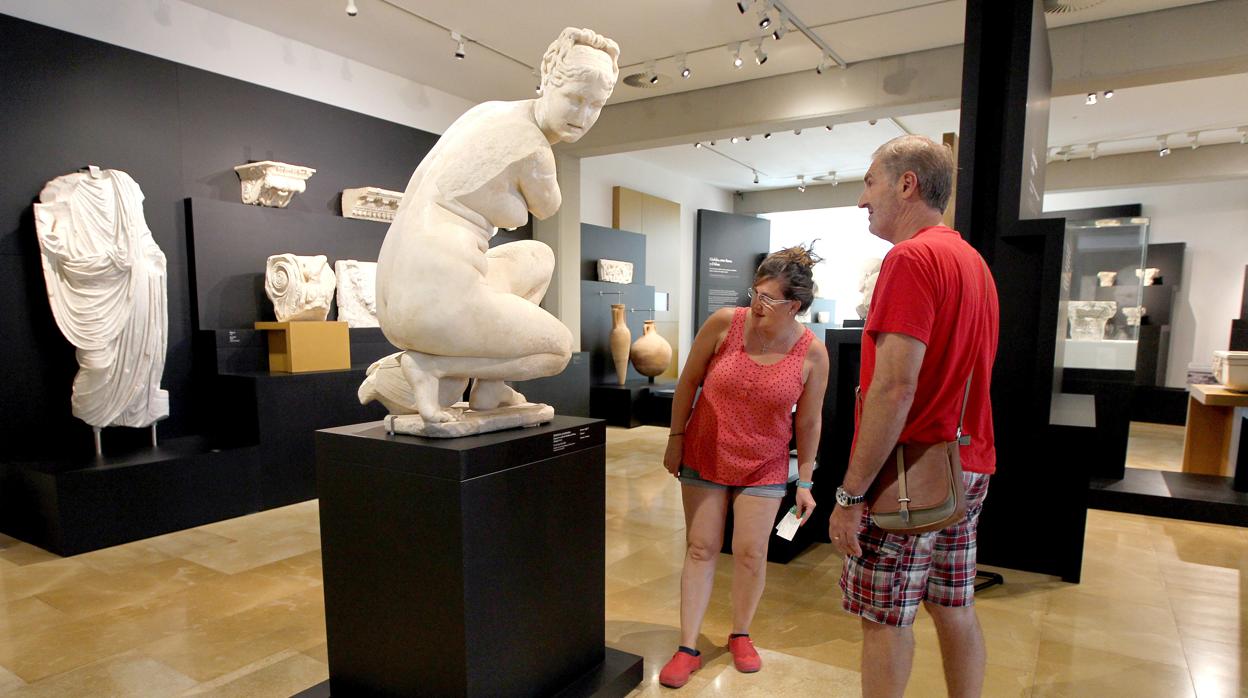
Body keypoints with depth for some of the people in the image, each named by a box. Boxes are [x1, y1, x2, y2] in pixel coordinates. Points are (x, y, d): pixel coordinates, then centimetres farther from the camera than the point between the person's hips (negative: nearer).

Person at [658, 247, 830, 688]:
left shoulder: (812, 353, -14)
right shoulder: (725, 323, -15)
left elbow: (809, 421, -3)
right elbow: (688, 381, -3)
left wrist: (805, 481, 1)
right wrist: (676, 439, 0)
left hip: (763, 467, 0)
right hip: (704, 456, 0)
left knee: (750, 553, 5)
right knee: (701, 549, 5)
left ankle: (740, 636, 31)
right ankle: (688, 648, 17)